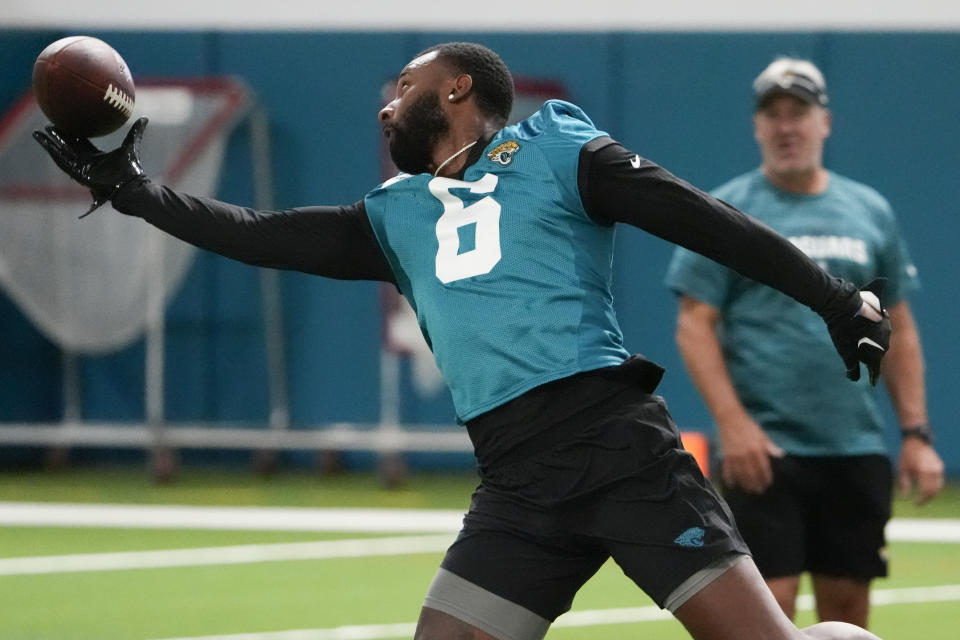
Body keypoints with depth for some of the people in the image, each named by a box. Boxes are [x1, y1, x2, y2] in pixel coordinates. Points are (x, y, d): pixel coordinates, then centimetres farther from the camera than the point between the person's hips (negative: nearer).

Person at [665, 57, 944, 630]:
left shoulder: (870, 211, 12)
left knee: (848, 607, 6)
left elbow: (899, 331, 15)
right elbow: (695, 326, -5)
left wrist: (917, 434, 6)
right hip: (765, 450, -4)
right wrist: (732, 423, -17)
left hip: (855, 451, 4)